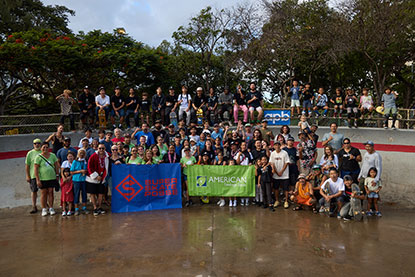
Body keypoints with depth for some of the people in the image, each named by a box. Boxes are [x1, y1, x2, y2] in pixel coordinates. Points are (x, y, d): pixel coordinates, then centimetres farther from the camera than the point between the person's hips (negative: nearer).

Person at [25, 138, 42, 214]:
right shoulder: (30, 153, 3)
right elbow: (27, 165, 1)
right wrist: (27, 176, -5)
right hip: (33, 175, -2)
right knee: (34, 191, 1)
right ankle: (34, 207, 7)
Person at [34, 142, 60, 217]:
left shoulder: (52, 155, 6)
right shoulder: (38, 157, -3)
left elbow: (57, 166, 12)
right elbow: (36, 169, -5)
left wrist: (57, 175, 7)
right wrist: (37, 180, -10)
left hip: (52, 178, 2)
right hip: (42, 179, -2)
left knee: (51, 193, 6)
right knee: (43, 194, 5)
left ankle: (51, 208, 14)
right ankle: (44, 209, 15)